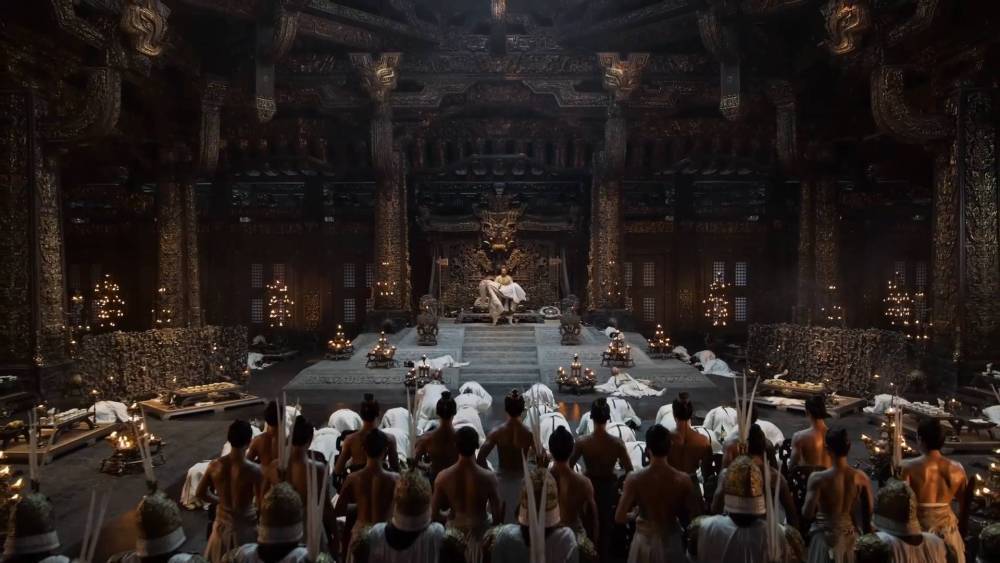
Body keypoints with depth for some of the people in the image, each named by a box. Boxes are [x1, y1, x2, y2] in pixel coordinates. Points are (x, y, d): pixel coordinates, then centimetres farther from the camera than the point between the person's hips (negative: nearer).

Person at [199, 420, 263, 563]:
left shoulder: (215, 465, -11)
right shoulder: (254, 470, -26)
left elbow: (201, 494, 2)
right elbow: (261, 504, -18)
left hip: (222, 524, 4)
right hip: (244, 527, -4)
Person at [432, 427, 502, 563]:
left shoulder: (443, 477, -25)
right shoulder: (488, 477, -29)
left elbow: (435, 510, -9)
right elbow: (497, 513, -17)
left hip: (455, 527, 2)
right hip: (479, 529, -1)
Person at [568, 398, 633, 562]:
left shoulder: (582, 442, -22)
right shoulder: (617, 443, -22)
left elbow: (568, 466, -12)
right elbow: (629, 470, -16)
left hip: (589, 485, 0)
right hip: (609, 487, 0)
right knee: (606, 524, 25)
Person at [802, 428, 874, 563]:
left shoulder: (818, 478, -20)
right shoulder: (861, 478, -7)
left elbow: (807, 513, -20)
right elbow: (869, 511, 3)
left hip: (826, 536, -4)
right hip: (850, 536, 4)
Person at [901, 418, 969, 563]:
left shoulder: (909, 468, -16)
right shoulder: (957, 469, -5)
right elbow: (964, 506, 6)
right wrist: (961, 529, 22)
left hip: (918, 529, -3)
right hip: (947, 529, 3)